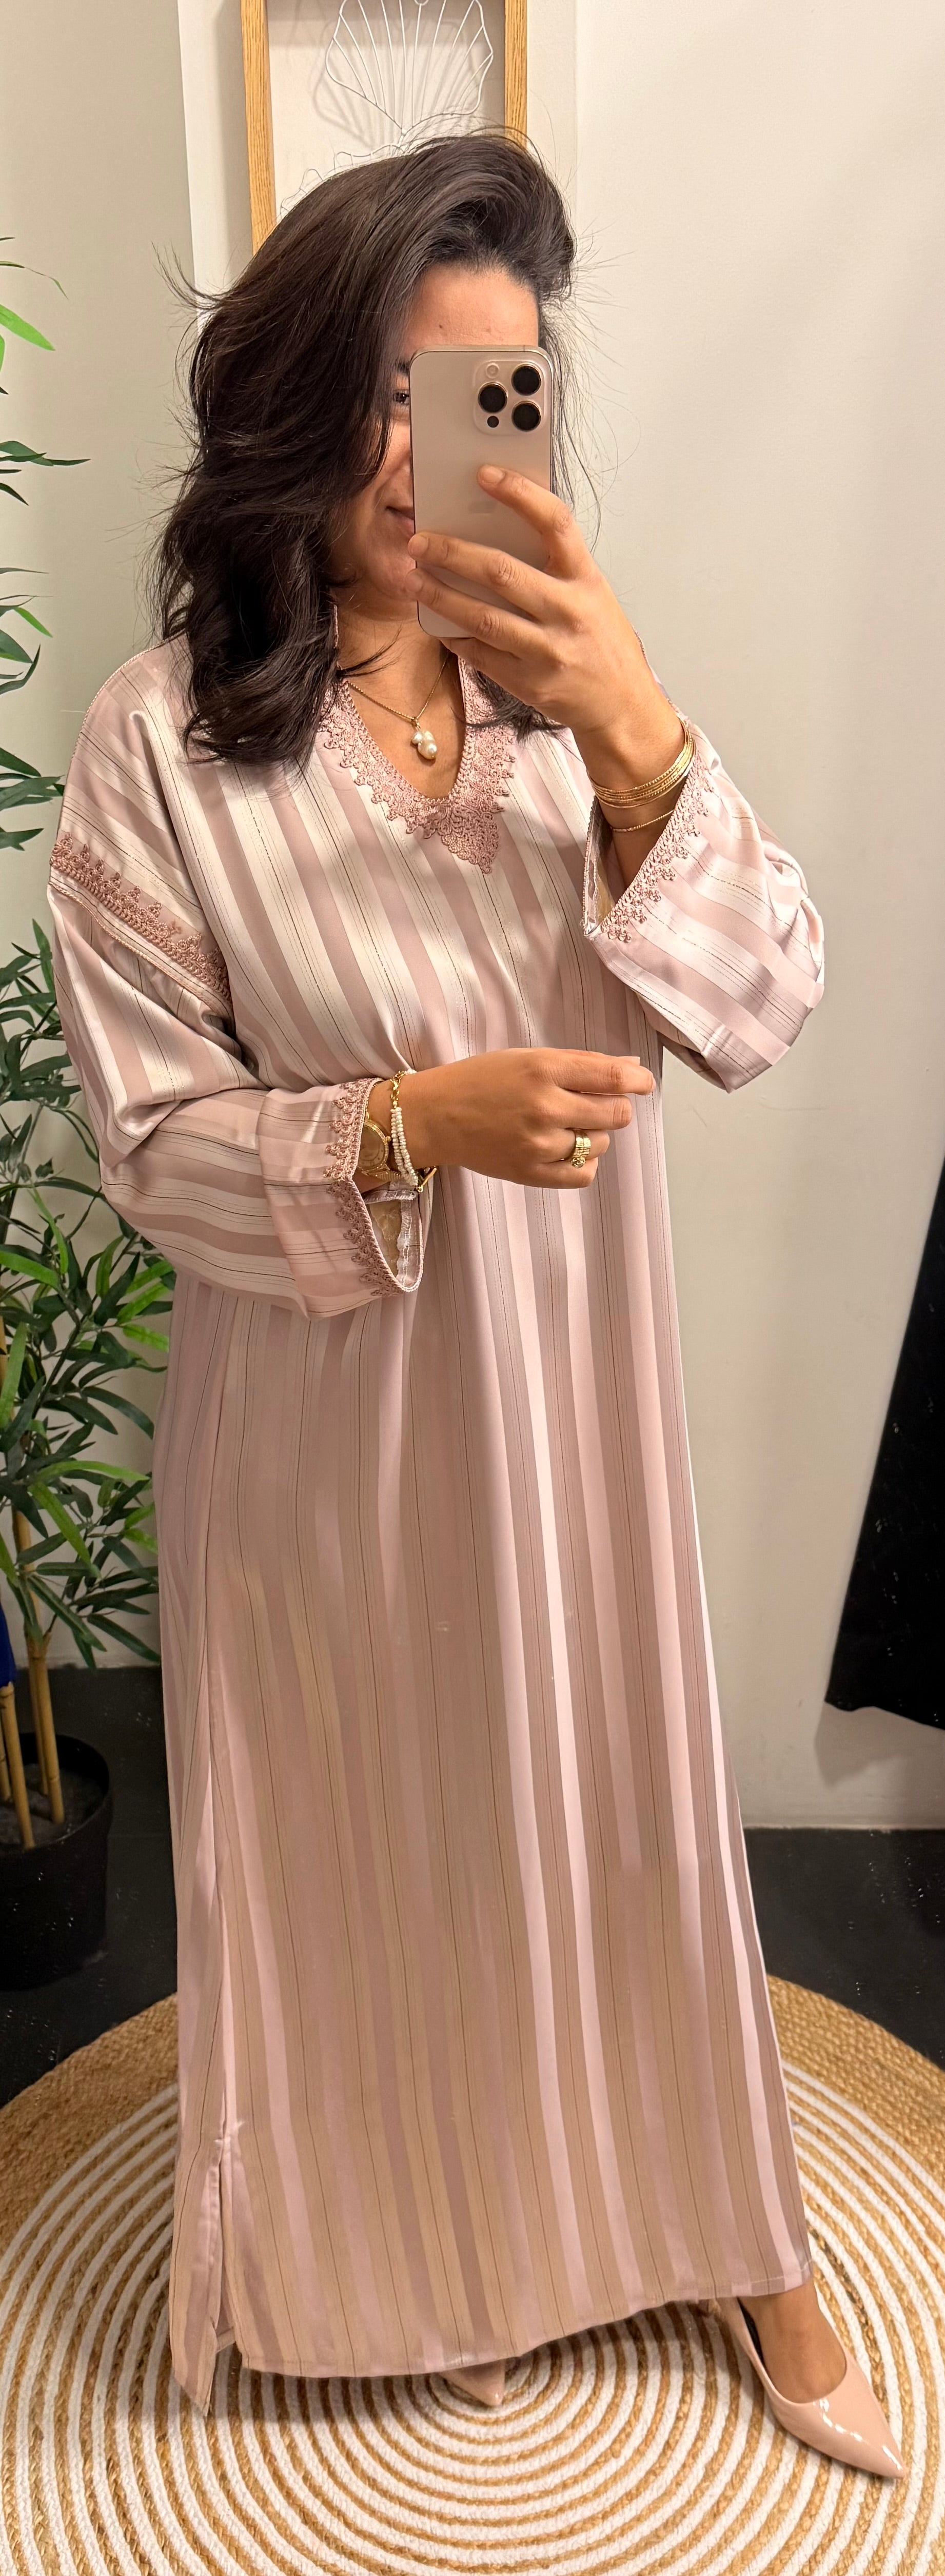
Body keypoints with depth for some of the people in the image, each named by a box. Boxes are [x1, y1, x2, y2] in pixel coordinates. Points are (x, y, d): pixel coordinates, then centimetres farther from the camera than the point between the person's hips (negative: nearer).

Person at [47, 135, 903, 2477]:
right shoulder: (164, 740, -10)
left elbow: (760, 1008, -9)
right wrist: (416, 1122, -26)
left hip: (573, 1374, 3)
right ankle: (421, 2242, 46)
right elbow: (154, 1143, -10)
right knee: (379, 1819, 16)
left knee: (627, 1785, 18)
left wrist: (634, 736, -23)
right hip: (326, 1402, -2)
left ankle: (724, 2230, 44)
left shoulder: (572, 685, -2)